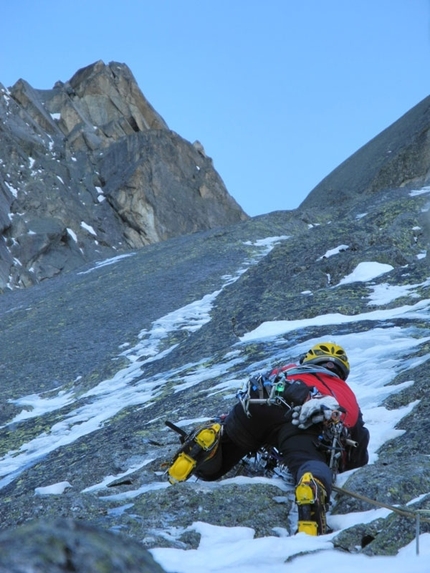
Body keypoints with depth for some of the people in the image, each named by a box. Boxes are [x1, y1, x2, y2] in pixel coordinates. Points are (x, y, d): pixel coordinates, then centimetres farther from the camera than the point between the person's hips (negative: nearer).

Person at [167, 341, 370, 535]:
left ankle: (208, 441, -19)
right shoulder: (346, 394, 40)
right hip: (300, 418, -3)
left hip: (255, 404, 3)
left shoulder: (287, 370, 46)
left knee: (207, 469, 15)